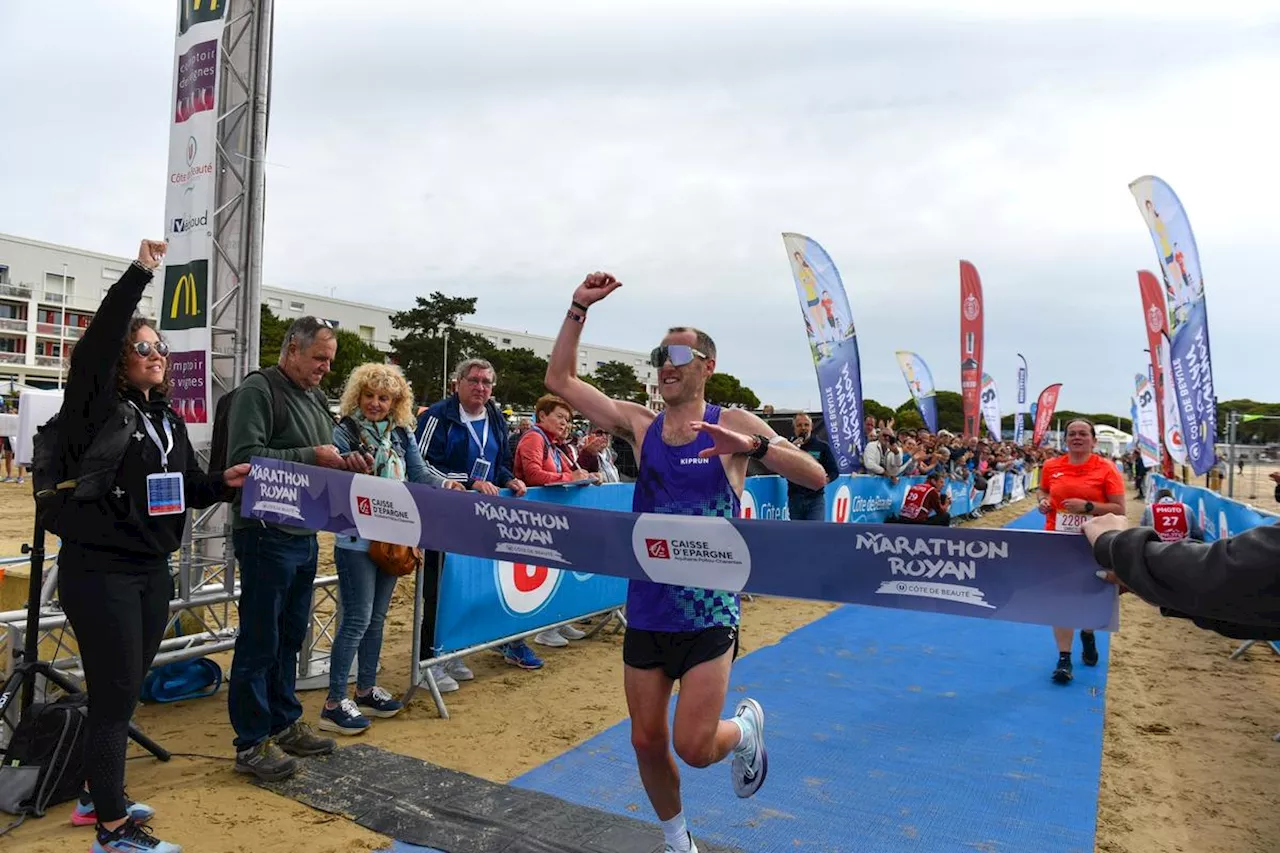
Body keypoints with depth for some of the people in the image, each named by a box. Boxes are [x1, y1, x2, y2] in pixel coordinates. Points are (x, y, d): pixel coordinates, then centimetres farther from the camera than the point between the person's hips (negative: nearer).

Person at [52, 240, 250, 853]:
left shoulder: (169, 419, 11)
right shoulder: (99, 407, -9)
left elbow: (188, 489, 14)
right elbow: (96, 344, -26)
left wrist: (223, 482, -6)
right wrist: (138, 275, -28)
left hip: (152, 570, 7)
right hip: (99, 570, -7)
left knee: (124, 691, 18)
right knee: (114, 695, 0)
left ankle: (98, 796, 36)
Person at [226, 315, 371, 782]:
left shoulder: (315, 398, 15)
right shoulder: (257, 391, -11)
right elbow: (244, 456, -22)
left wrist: (346, 465, 1)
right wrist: (309, 456, -20)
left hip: (304, 534, 8)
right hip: (266, 533, -8)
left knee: (290, 636, 17)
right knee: (260, 640, 1)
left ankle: (284, 723, 30)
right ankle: (251, 743, 13)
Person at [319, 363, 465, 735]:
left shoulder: (402, 434, 8)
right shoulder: (344, 432, -8)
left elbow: (419, 474, 3)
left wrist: (445, 484, -14)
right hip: (356, 540, -6)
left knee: (377, 618, 15)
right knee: (357, 619, -4)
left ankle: (366, 691, 29)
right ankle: (334, 703, 7)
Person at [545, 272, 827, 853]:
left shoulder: (734, 424, -5)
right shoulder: (639, 424, 3)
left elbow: (816, 477, -14)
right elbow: (559, 379, 2)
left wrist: (753, 446, -30)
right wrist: (579, 309, -6)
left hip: (708, 612, -3)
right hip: (646, 609, 4)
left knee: (693, 747, -6)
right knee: (647, 742, 12)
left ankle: (745, 727, 29)